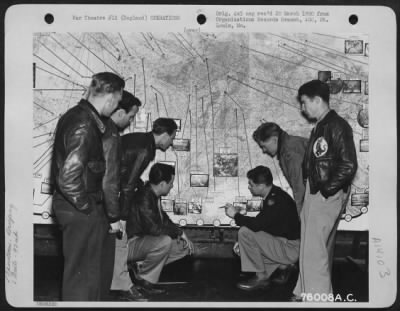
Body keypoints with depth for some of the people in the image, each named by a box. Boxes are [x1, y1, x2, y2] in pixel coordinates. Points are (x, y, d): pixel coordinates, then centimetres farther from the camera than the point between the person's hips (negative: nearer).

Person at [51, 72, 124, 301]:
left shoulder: (74, 115, 9)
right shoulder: (84, 125, -23)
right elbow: (69, 177, -30)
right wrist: (89, 209, -16)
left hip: (76, 206, 10)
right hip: (81, 212, -10)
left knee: (82, 272, 22)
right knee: (83, 274, 4)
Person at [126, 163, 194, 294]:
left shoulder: (153, 195, 4)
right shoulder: (144, 197, -25)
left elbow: (163, 219, 16)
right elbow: (154, 228, -30)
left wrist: (180, 234, 2)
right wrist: (179, 232, -17)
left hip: (144, 240, 10)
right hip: (130, 244, -9)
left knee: (183, 247, 4)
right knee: (164, 241, -34)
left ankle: (141, 267, 5)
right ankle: (143, 279, -13)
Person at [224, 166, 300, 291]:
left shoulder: (277, 200, -24)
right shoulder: (271, 196, 7)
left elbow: (257, 224, -32)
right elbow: (261, 225, 13)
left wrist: (236, 215, -15)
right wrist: (242, 242, 6)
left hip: (291, 249, -10)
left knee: (245, 232, -20)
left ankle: (261, 277, -6)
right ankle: (282, 266, 12)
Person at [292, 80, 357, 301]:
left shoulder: (337, 126, -14)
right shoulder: (320, 127, 14)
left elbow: (348, 166, -19)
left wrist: (325, 190, -15)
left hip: (326, 197, -9)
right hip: (315, 195, 9)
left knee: (313, 249, -4)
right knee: (320, 248, 18)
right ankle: (306, 292, 29)